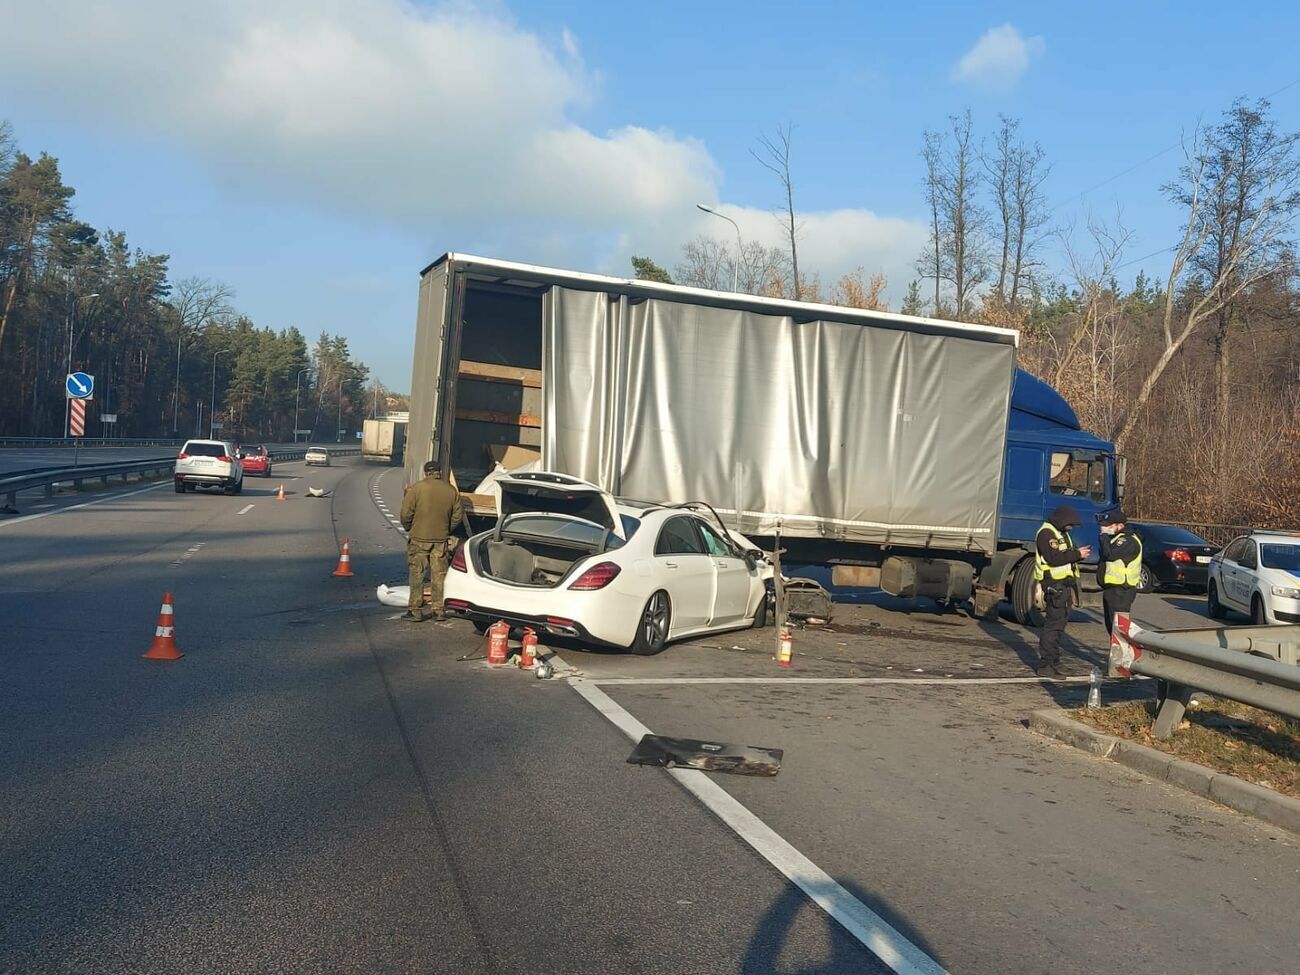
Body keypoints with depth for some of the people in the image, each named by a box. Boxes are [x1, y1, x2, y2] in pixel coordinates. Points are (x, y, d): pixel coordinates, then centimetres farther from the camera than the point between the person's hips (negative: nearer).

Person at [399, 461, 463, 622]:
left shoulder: (416, 488, -8)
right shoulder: (451, 491, 2)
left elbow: (406, 514, -9)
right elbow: (457, 517, 5)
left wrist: (409, 529, 9)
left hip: (419, 538, -3)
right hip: (441, 539, 3)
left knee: (416, 575, 4)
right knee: (439, 575, 10)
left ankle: (415, 611, 5)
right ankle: (439, 610, 12)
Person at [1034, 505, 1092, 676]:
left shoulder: (1062, 533, 22)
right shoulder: (1046, 533, -12)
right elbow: (1054, 558, -23)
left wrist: (1079, 553, 5)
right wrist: (1076, 554, -18)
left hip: (1065, 584, 10)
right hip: (1054, 585, -10)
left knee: (1059, 622, 13)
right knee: (1054, 622, -12)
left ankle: (1053, 658, 20)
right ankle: (1045, 661, -11)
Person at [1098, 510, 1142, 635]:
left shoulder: (1128, 540, -14)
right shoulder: (1115, 538, 19)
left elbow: (1111, 554, -26)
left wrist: (1104, 535, -15)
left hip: (1120, 591, -10)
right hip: (1111, 589, 10)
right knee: (1111, 625, 16)